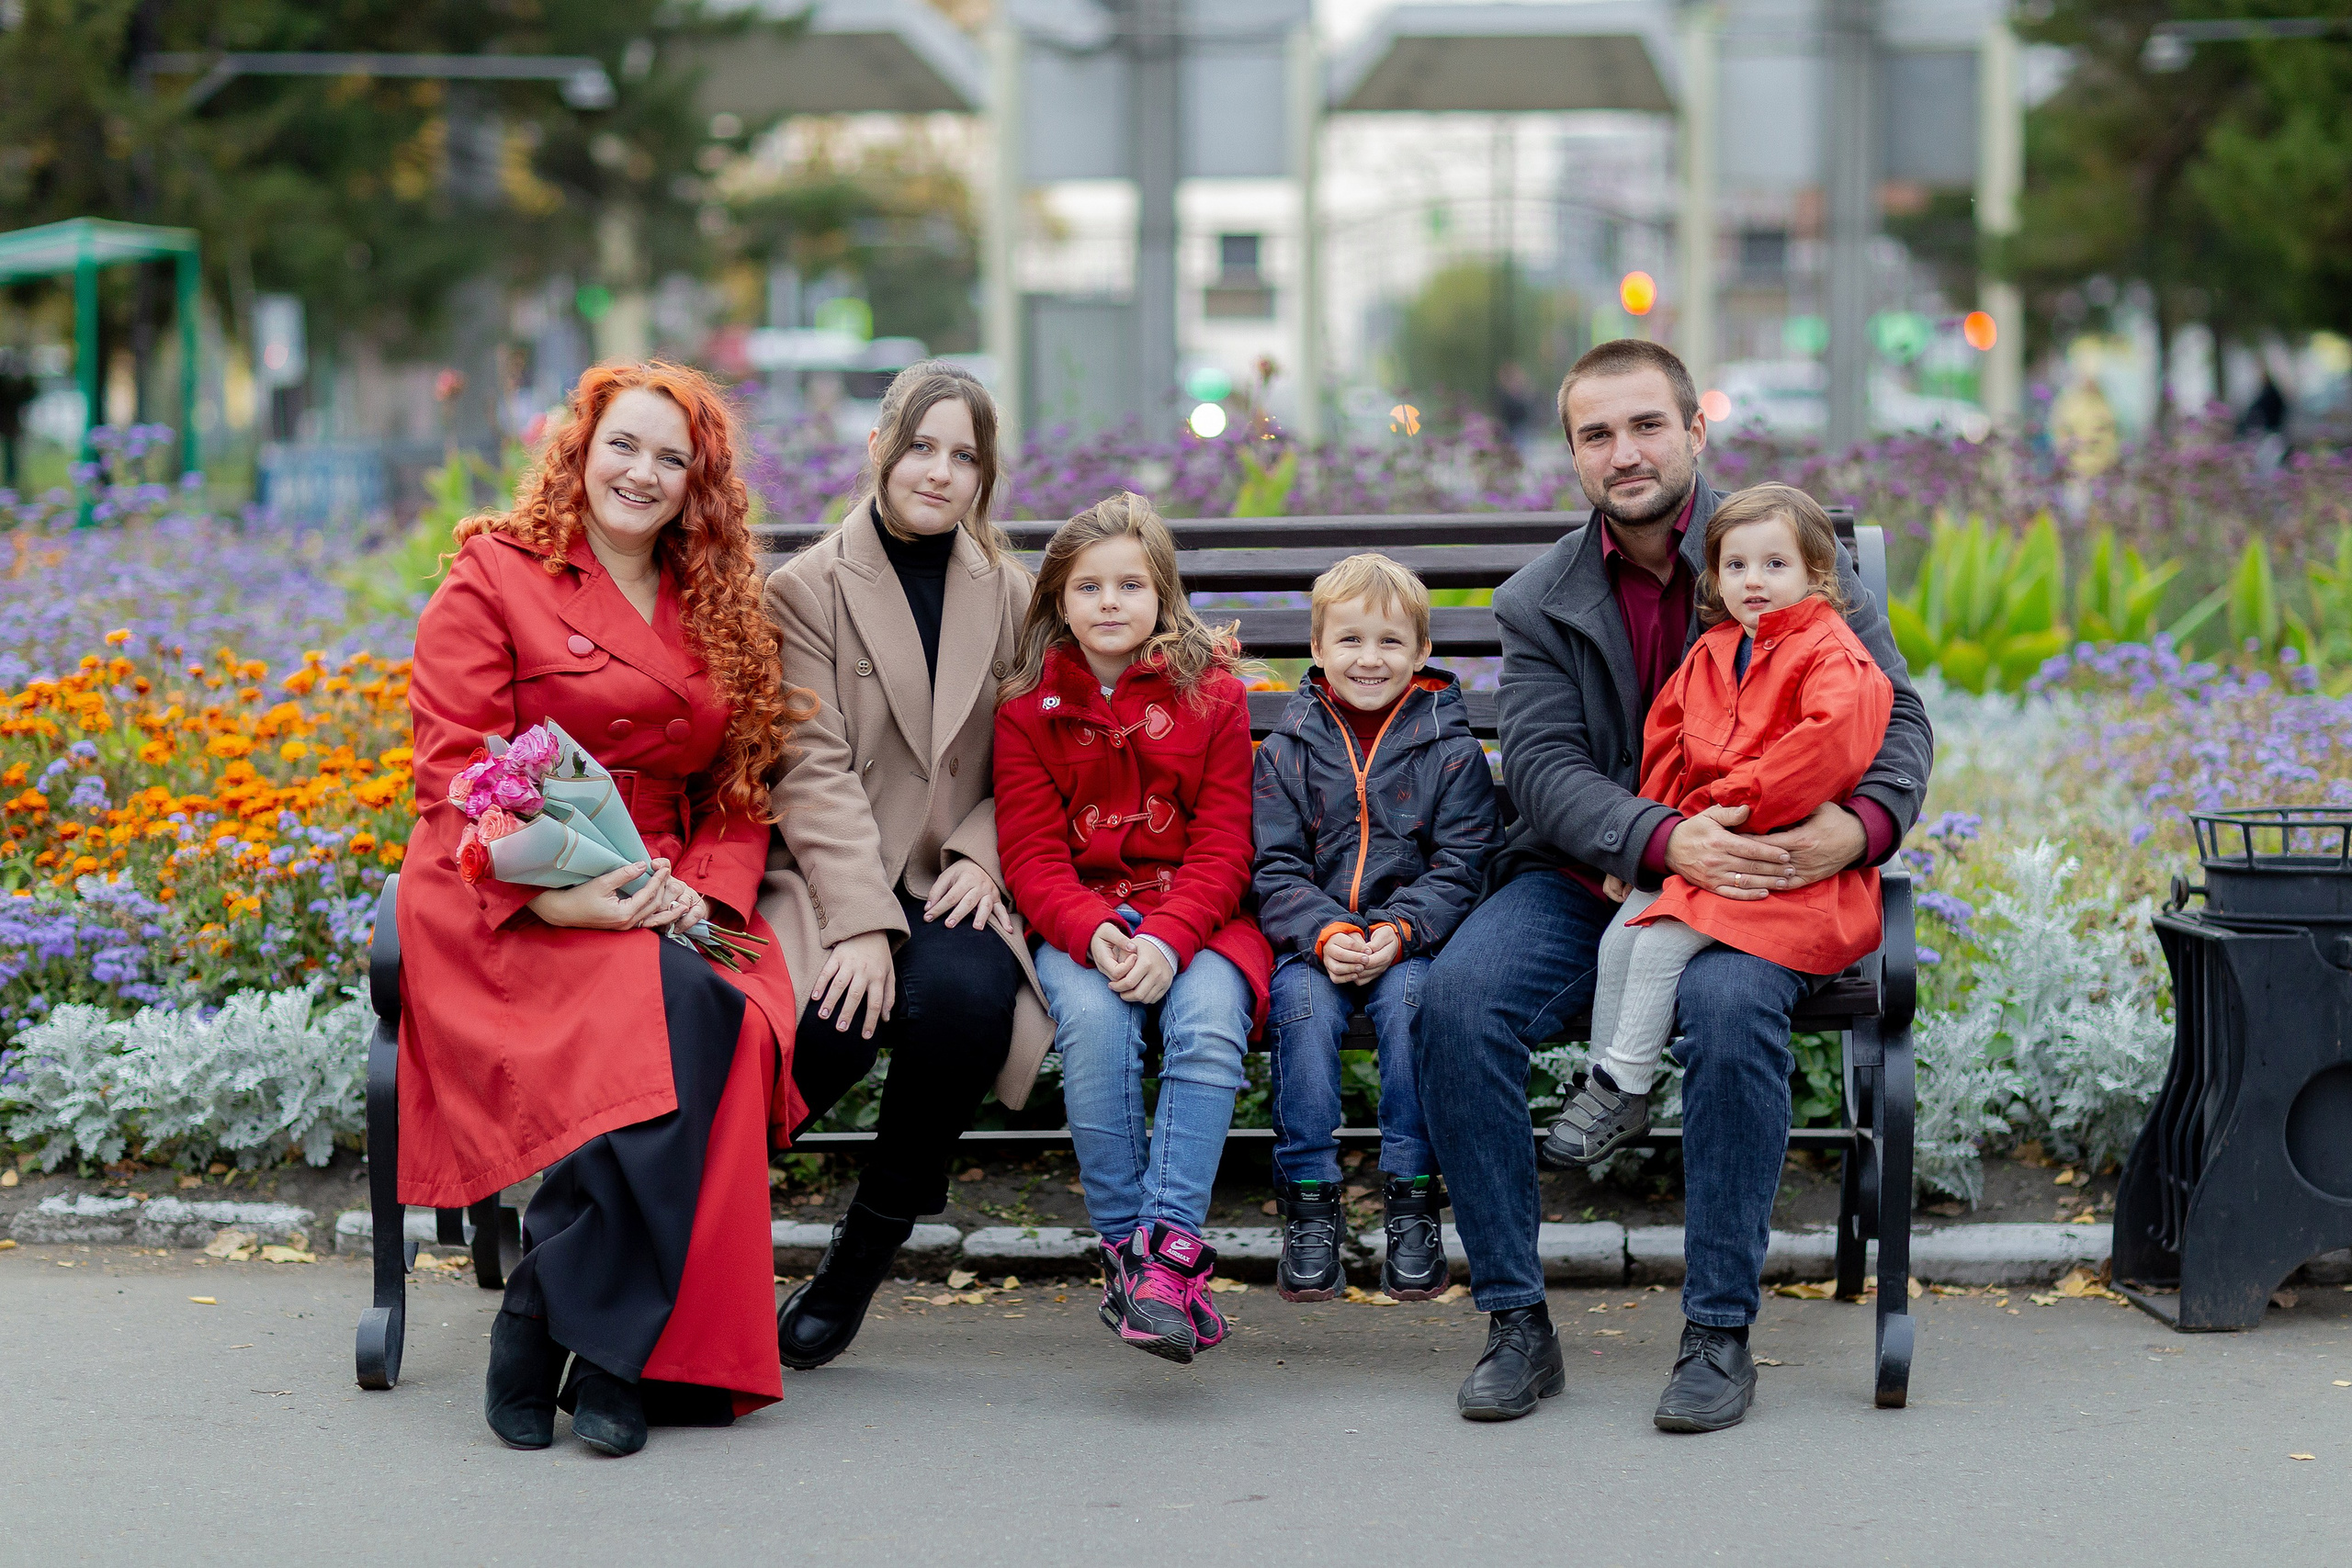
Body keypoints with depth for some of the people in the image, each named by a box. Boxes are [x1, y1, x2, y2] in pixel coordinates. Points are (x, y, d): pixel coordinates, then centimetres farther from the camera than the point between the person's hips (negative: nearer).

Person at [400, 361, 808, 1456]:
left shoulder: (720, 608, 20)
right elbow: (454, 780, -4)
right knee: (665, 1008, -35)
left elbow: (741, 789, 17)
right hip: (508, 905, -4)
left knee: (744, 1023, -31)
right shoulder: (493, 579, 4)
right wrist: (556, 895, -20)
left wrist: (704, 889, -5)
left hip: (673, 905, 4)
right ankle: (549, 1328, -26)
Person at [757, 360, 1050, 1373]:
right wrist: (861, 921, -20)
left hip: (946, 884, 3)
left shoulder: (1005, 596, 14)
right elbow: (813, 768, -8)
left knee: (970, 996, -32)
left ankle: (858, 1263, -12)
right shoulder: (806, 589, 2)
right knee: (835, 1019, -34)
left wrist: (982, 856, -5)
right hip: (826, 883, -3)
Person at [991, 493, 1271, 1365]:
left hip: (1198, 918, 0)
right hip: (1080, 923, 1)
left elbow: (1223, 849, -2)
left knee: (1208, 1021, -32)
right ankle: (1123, 1244, -26)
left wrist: (1167, 937, -21)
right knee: (1093, 1017, -32)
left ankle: (1167, 1247, -37)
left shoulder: (1214, 696, 4)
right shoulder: (1027, 709, 7)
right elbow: (1031, 858, -1)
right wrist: (1094, 933, -22)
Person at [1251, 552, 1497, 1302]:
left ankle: (1412, 1205, -21)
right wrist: (1324, 935, -17)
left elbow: (1460, 868, -2)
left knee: (1408, 1002, -31)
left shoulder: (1451, 750, 3)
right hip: (1312, 937, 1)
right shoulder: (1287, 751, 7)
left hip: (1413, 938, -1)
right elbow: (1275, 869, 2)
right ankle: (1309, 1205, -21)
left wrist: (1398, 932, -19)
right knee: (1305, 1008, -29)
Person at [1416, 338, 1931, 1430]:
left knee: (1731, 1005, -35)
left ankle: (1720, 1332, -22)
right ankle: (1515, 1322, -16)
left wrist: (1858, 825, -20)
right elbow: (1541, 766, -5)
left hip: (1753, 884, -2)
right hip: (1582, 881, 2)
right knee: (1457, 998, -26)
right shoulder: (1539, 602, 7)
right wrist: (1665, 840, -24)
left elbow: (1896, 715, 2)